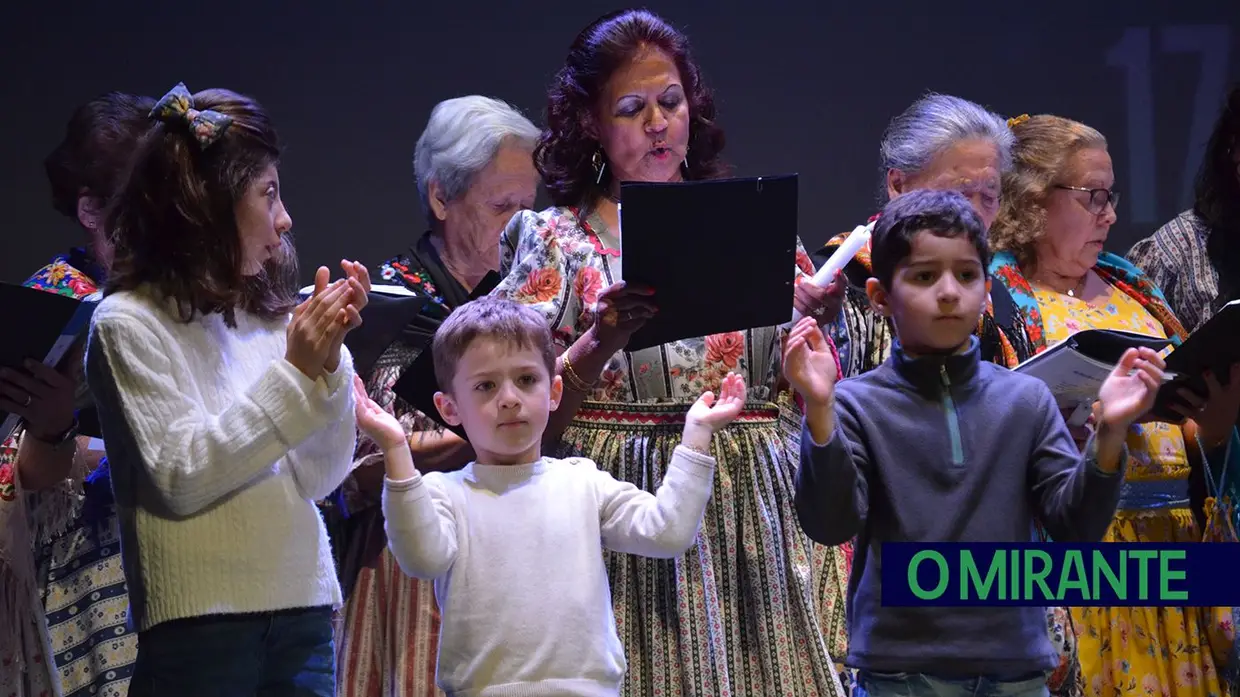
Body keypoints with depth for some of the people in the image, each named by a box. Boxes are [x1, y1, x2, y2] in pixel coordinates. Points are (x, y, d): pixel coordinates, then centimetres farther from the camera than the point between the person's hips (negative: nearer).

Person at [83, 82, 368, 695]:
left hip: (303, 612, 5)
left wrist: (328, 359, -4)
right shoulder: (129, 323, -4)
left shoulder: (267, 315, 10)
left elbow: (317, 479, 8)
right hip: (203, 618, -5)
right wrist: (294, 374, -12)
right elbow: (181, 479, -13)